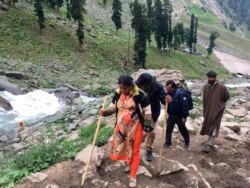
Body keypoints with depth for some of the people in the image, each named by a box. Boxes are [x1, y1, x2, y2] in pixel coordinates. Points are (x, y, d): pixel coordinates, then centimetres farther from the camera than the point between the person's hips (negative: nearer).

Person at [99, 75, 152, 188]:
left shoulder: (140, 95, -17)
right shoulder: (117, 94, -3)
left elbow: (147, 112, -11)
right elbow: (112, 108, 7)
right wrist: (105, 112, -15)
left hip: (135, 127, -5)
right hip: (121, 127, 5)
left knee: (134, 151, 5)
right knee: (120, 148, 17)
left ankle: (133, 177, 22)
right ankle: (130, 164, 47)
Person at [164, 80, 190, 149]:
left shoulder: (180, 93, -23)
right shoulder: (167, 93, -3)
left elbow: (185, 105, -22)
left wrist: (184, 116, -21)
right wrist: (166, 101, -21)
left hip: (179, 116, -5)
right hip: (171, 115, 5)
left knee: (182, 129, 12)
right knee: (168, 128, 7)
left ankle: (187, 142, 34)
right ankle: (168, 142, 22)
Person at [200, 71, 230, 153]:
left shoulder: (222, 87, -15)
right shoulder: (206, 87, -1)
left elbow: (227, 97, 1)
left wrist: (219, 104, 5)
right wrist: (204, 110, 13)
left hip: (217, 111, -5)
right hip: (207, 111, 5)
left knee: (213, 127, -6)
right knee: (208, 126, 14)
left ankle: (209, 145, -5)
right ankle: (211, 141, 33)